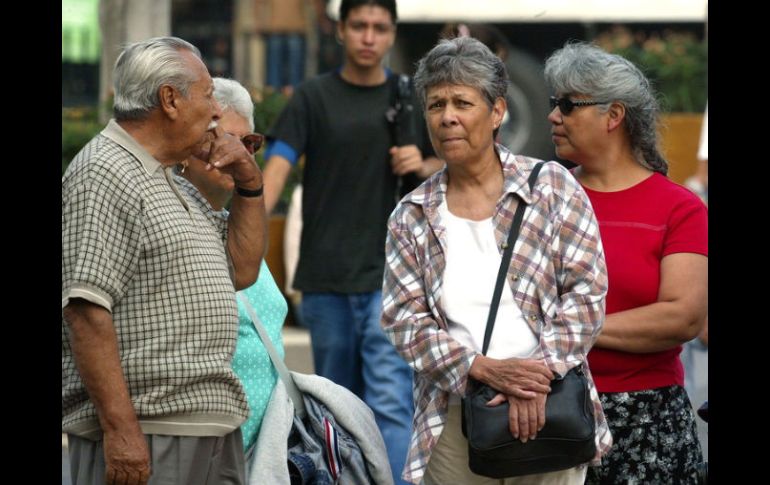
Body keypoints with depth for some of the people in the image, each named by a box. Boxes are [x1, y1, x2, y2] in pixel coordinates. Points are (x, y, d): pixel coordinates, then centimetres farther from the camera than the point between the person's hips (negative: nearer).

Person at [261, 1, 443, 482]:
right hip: (325, 279, 1)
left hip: (387, 276, 0)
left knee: (390, 402, -12)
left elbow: (444, 165, 18)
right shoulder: (313, 97, 1)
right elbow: (277, 168, -9)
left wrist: (422, 165, -6)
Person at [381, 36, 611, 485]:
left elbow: (586, 291, -3)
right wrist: (484, 368, -15)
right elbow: (405, 321, 0)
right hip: (453, 426, 1)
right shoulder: (410, 217, 7)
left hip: (547, 413, -1)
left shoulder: (552, 187, 2)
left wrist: (542, 374, -15)